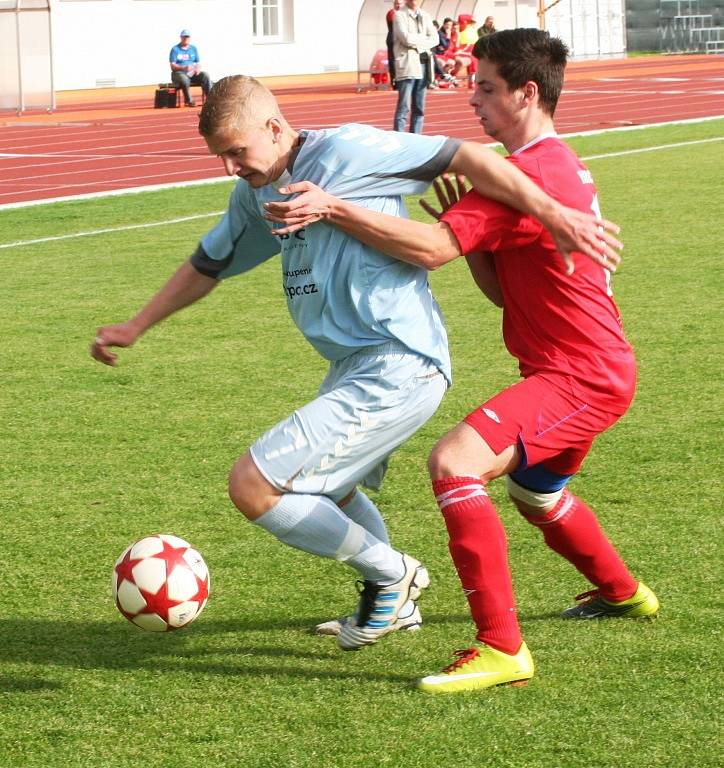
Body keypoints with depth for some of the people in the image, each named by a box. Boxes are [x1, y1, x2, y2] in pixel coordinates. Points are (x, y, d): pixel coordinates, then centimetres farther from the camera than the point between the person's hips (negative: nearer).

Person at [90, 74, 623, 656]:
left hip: (397, 372, -11)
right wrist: (134, 328, 30)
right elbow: (208, 266, 28)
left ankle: (390, 574, 2)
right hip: (357, 366, 11)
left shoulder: (344, 151, -14)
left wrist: (552, 213, -22)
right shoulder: (256, 194, 12)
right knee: (322, 489, 32)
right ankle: (394, 604, 45)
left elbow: (465, 157, -16)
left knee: (252, 487, -13)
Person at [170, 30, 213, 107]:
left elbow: (198, 63, 13)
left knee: (205, 75, -22)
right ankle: (188, 100, -28)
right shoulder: (175, 49, -1)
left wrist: (198, 68, -13)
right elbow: (173, 66, -10)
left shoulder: (194, 49, 14)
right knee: (184, 79, -40)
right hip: (179, 73, -5)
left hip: (192, 74, 5)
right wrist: (184, 68, -29)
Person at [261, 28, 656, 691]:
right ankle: (623, 593, 60)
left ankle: (502, 651, -26)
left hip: (582, 375, -11)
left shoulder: (529, 172, -21)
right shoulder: (561, 167, 13)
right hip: (591, 368, 11)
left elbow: (432, 249, -28)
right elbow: (504, 291, 13)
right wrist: (465, 218, -1)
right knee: (532, 488, 34)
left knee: (455, 463, -27)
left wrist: (333, 208, -28)